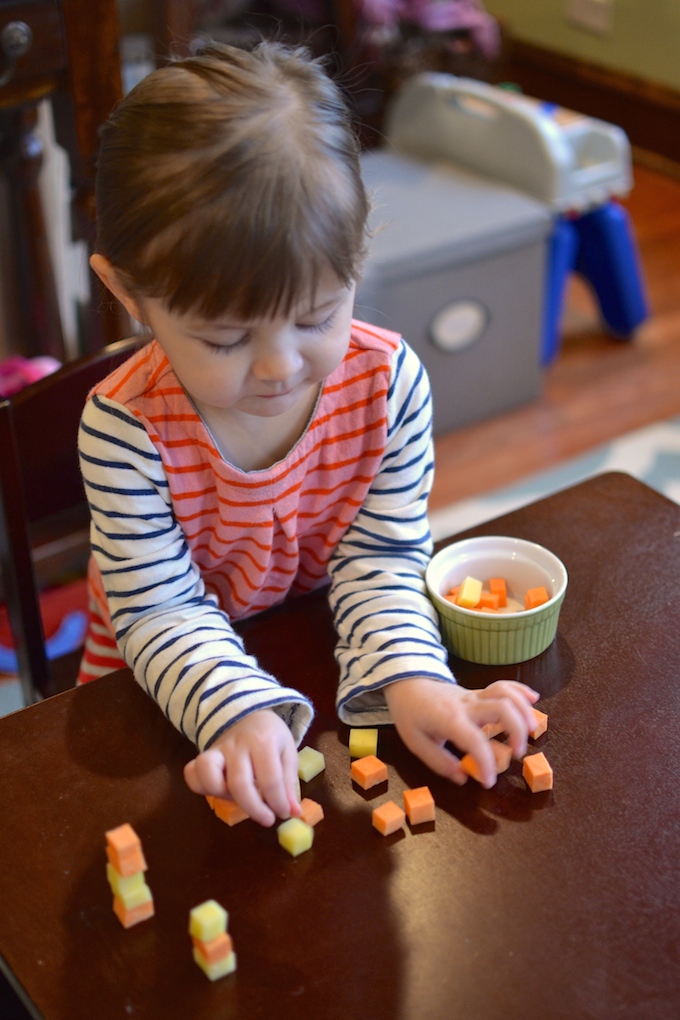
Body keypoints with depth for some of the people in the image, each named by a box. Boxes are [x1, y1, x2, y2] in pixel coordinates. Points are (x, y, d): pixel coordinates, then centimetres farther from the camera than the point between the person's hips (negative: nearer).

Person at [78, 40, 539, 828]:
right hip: (175, 690, -2)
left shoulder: (388, 379, -21)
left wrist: (409, 679, -33)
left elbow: (380, 560, -16)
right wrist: (238, 711, -40)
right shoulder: (126, 428, -27)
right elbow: (160, 611, -23)